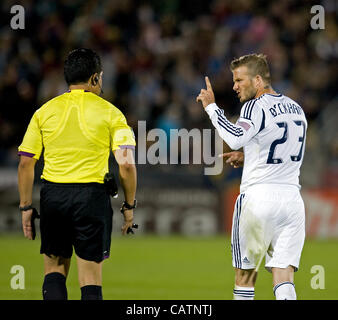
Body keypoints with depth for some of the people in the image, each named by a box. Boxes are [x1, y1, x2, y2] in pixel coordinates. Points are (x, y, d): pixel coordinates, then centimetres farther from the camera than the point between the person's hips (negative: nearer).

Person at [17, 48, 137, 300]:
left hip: (53, 194, 2)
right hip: (92, 195, -2)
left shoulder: (45, 111, 6)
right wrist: (129, 206, 4)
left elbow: (26, 163, 4)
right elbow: (126, 165, -7)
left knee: (54, 270, 14)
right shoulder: (110, 112, 0)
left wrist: (26, 207, 10)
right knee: (91, 280, 2)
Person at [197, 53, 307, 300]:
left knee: (245, 275, 8)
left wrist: (211, 106, -14)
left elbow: (236, 138, -25)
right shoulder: (296, 109, 16)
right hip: (292, 198, 6)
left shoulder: (256, 107, -8)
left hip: (258, 197, -6)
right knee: (284, 278, -1)